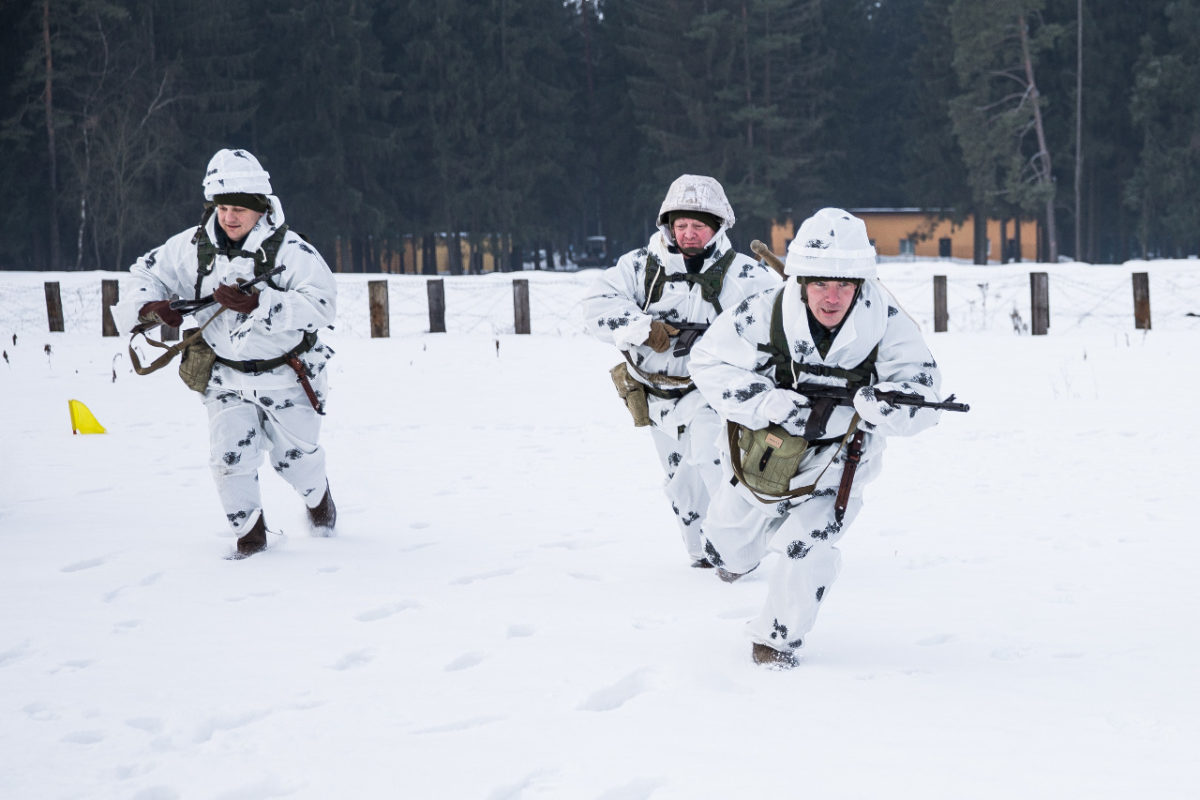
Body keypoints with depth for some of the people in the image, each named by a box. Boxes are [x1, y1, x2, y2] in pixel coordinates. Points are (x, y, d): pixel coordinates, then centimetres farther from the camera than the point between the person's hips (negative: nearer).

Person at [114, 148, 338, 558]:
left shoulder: (290, 250, -20)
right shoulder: (194, 246, -7)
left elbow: (321, 305, -30)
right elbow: (147, 271, 7)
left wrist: (257, 304, -39)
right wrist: (149, 306, -15)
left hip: (286, 374, -3)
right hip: (226, 376, 3)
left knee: (294, 456, 12)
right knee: (230, 457, -8)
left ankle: (318, 496, 47)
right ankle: (250, 531, 15)